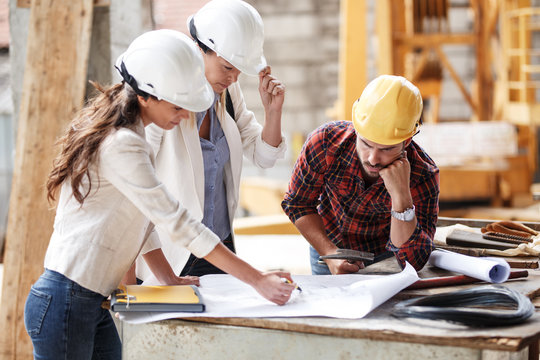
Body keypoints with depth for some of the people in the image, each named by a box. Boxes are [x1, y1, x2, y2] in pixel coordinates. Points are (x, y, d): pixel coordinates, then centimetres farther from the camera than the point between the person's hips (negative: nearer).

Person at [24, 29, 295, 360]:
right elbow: (179, 224, -22)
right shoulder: (121, 147, -20)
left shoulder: (126, 133, 10)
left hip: (95, 304, 9)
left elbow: (141, 218, 16)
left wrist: (171, 279, 9)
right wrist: (259, 281, -21)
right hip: (65, 303, -9)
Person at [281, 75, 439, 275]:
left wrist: (401, 195, -43)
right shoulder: (325, 141, -26)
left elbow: (413, 262, -32)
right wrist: (329, 253, -24)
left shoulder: (423, 176, -28)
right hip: (326, 245, 0)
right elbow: (296, 203, -11)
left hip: (384, 255, 0)